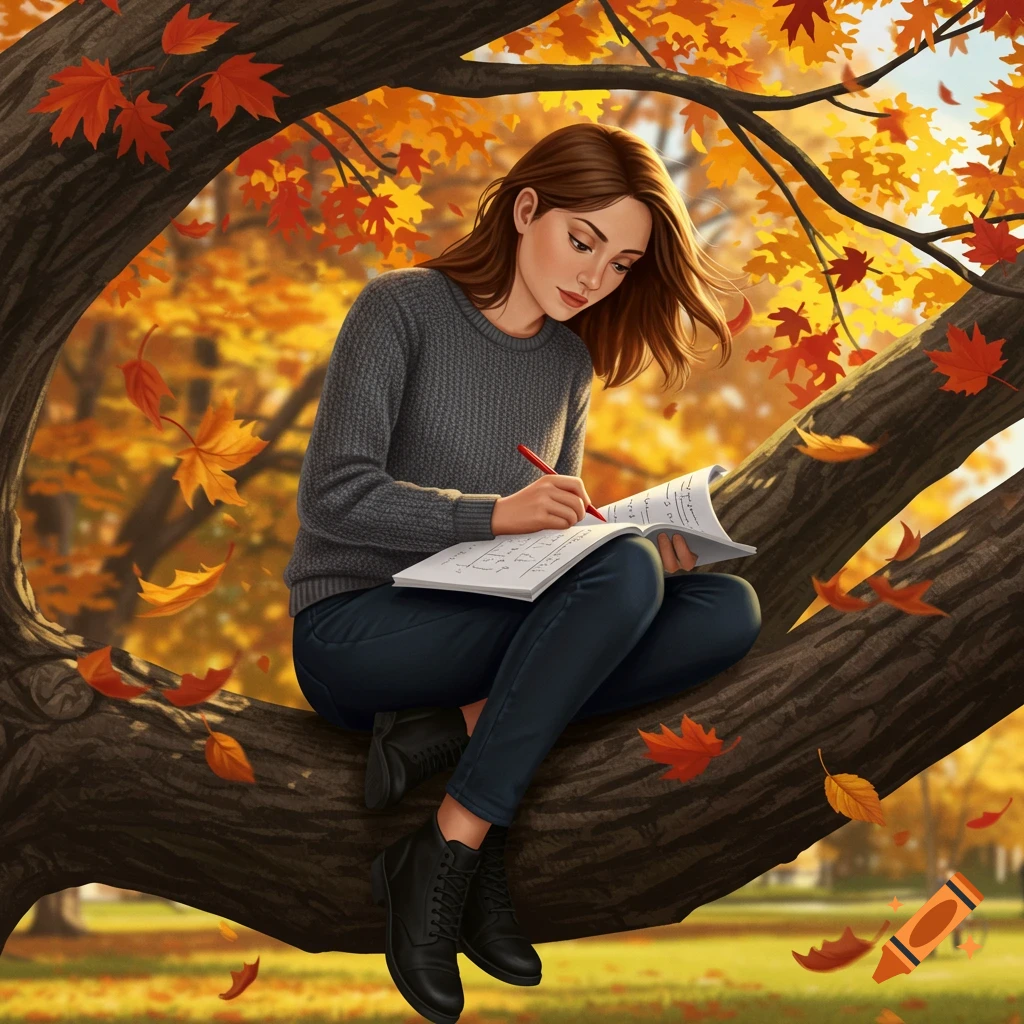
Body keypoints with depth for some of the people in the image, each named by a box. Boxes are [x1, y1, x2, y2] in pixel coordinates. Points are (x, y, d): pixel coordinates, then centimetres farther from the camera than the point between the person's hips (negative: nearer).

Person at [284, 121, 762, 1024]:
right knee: (622, 576, -31)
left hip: (477, 633, 6)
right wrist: (494, 514, -29)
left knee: (729, 609, -14)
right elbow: (335, 496, -16)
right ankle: (442, 866, -30)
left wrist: (630, 535, -6)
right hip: (352, 635, -6)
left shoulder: (570, 361, 12)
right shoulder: (402, 309, -7)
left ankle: (463, 723, -22)